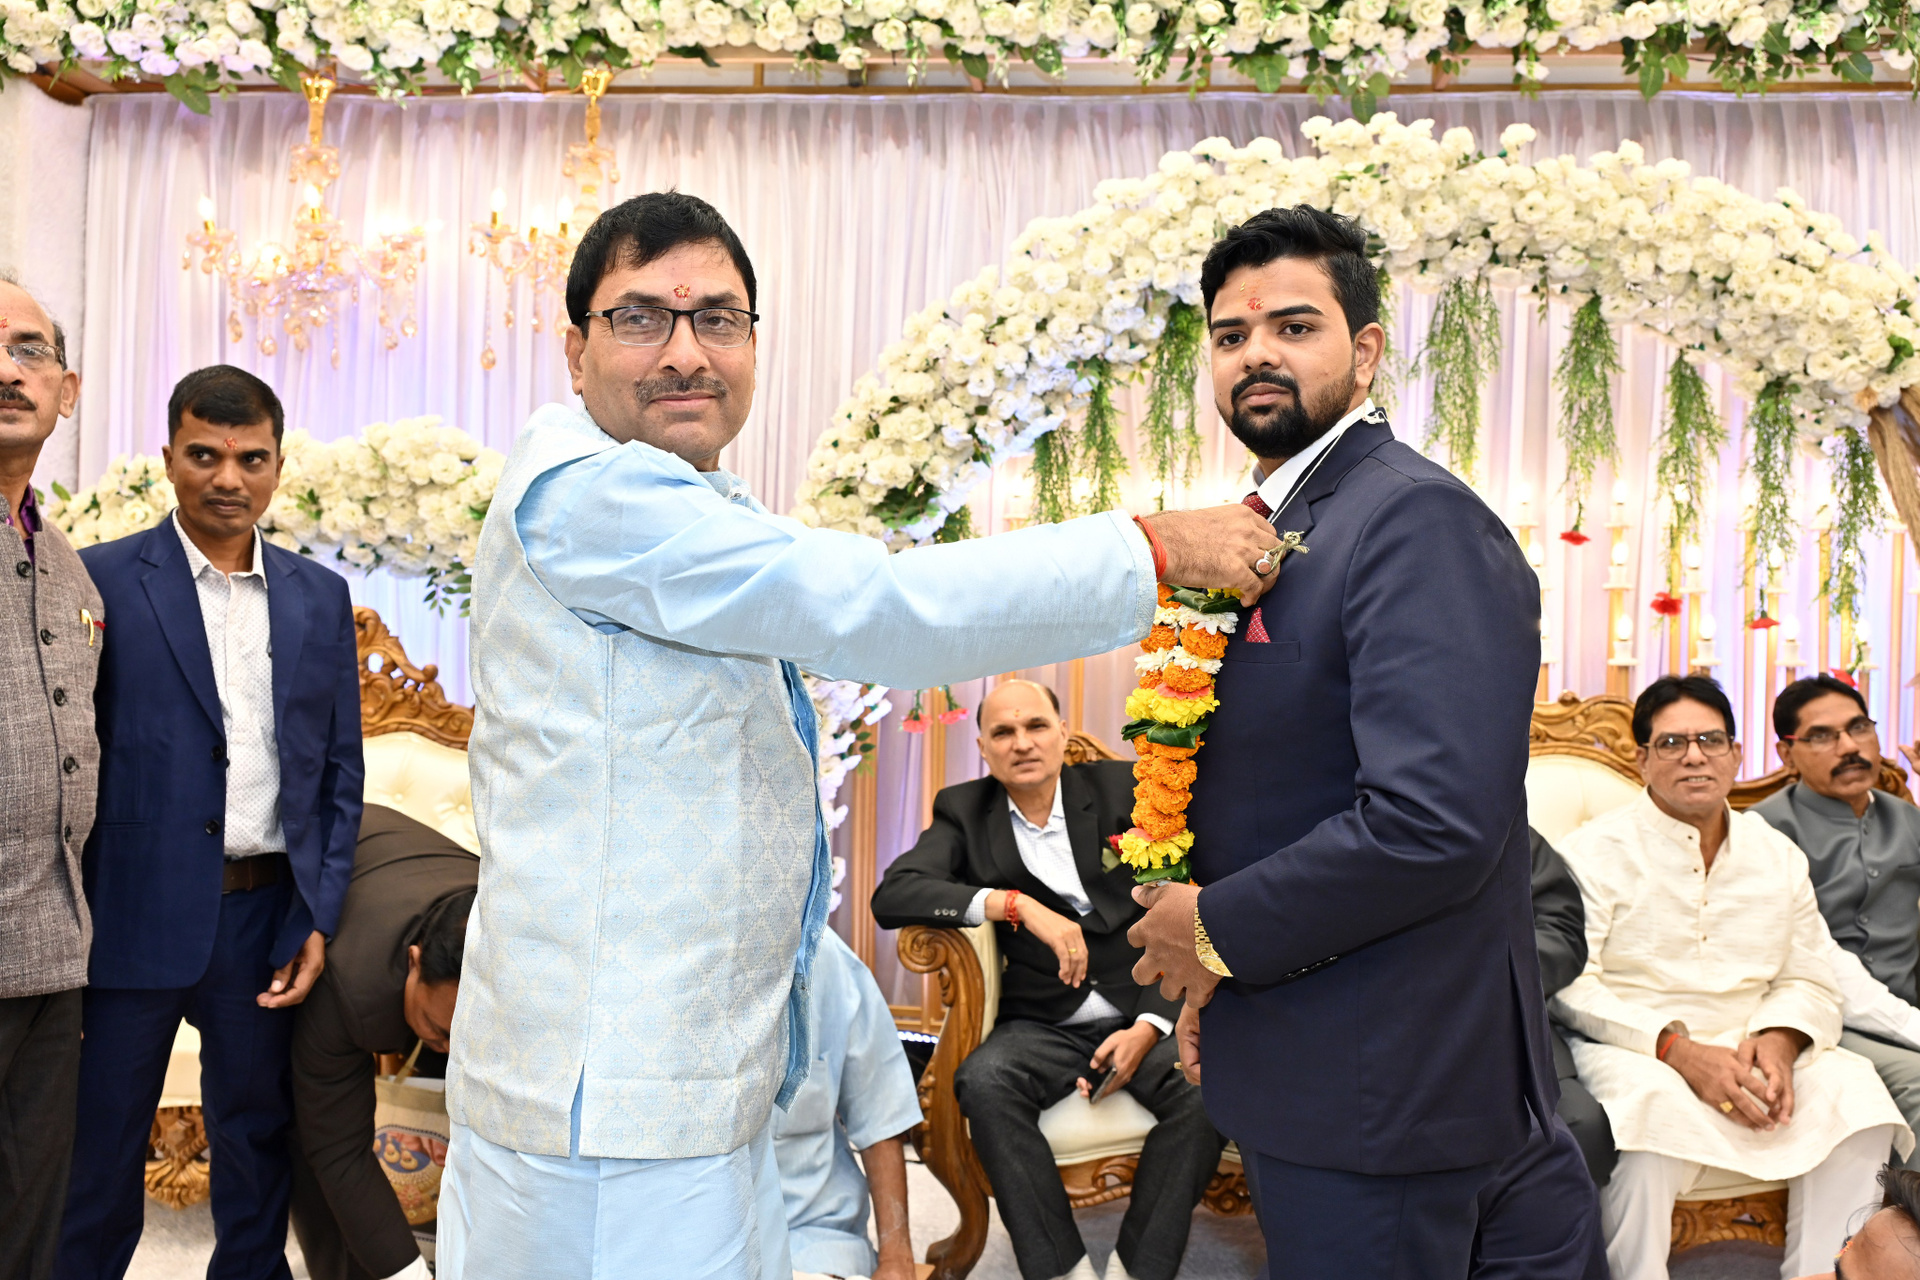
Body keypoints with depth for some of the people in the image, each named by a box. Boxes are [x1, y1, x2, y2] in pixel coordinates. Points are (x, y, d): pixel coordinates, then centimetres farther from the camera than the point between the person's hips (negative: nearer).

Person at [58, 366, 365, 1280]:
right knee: (102, 1148, 9)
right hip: (138, 917, -3)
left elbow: (339, 770, 9)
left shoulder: (320, 597, 8)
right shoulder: (104, 579, -3)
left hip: (270, 919, 3)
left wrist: (321, 919, 2)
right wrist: (73, 923, -8)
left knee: (258, 1144, 15)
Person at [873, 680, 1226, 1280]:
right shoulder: (964, 811, 6)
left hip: (1145, 1012, 0)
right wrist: (1016, 904, -22)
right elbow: (892, 897, -11)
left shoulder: (1125, 790, 5)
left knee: (1208, 1087, -30)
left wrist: (1148, 1028, -12)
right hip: (1045, 1025, 0)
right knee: (983, 1079, -31)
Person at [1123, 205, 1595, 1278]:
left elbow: (1435, 821, -28)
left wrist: (1219, 931, -17)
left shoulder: (1419, 517, -18)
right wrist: (1210, 969, 8)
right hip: (1294, 1062, 9)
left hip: (1383, 1088, -9)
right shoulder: (1266, 528, 11)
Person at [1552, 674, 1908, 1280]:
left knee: (1852, 1088, -20)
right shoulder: (1595, 852, -1)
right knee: (1652, 1101, -36)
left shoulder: (1779, 856, 15)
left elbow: (1809, 982, 14)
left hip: (1745, 1053, 5)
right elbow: (1571, 986, -10)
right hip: (1629, 1053, -5)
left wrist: (1779, 1041, -10)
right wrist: (1677, 1050, -20)